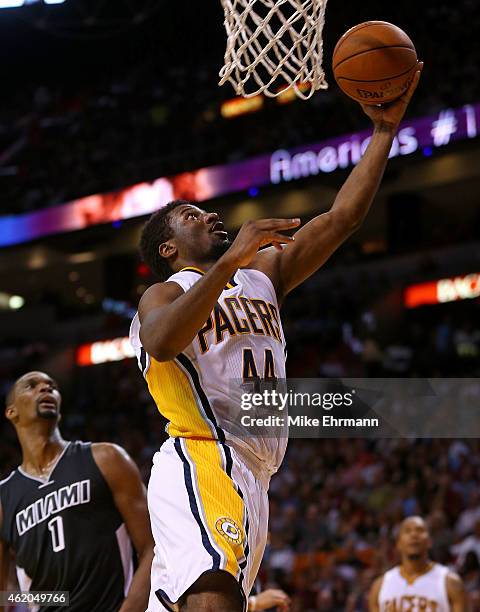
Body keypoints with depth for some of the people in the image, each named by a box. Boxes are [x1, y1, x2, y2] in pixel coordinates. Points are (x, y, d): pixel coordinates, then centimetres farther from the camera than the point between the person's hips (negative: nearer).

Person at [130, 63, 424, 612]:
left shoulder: (263, 272, 28)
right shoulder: (164, 294, 7)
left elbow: (341, 218, 21)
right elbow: (162, 343, -19)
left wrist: (384, 129, 15)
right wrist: (231, 260, -22)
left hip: (250, 479, 8)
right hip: (201, 462, -8)